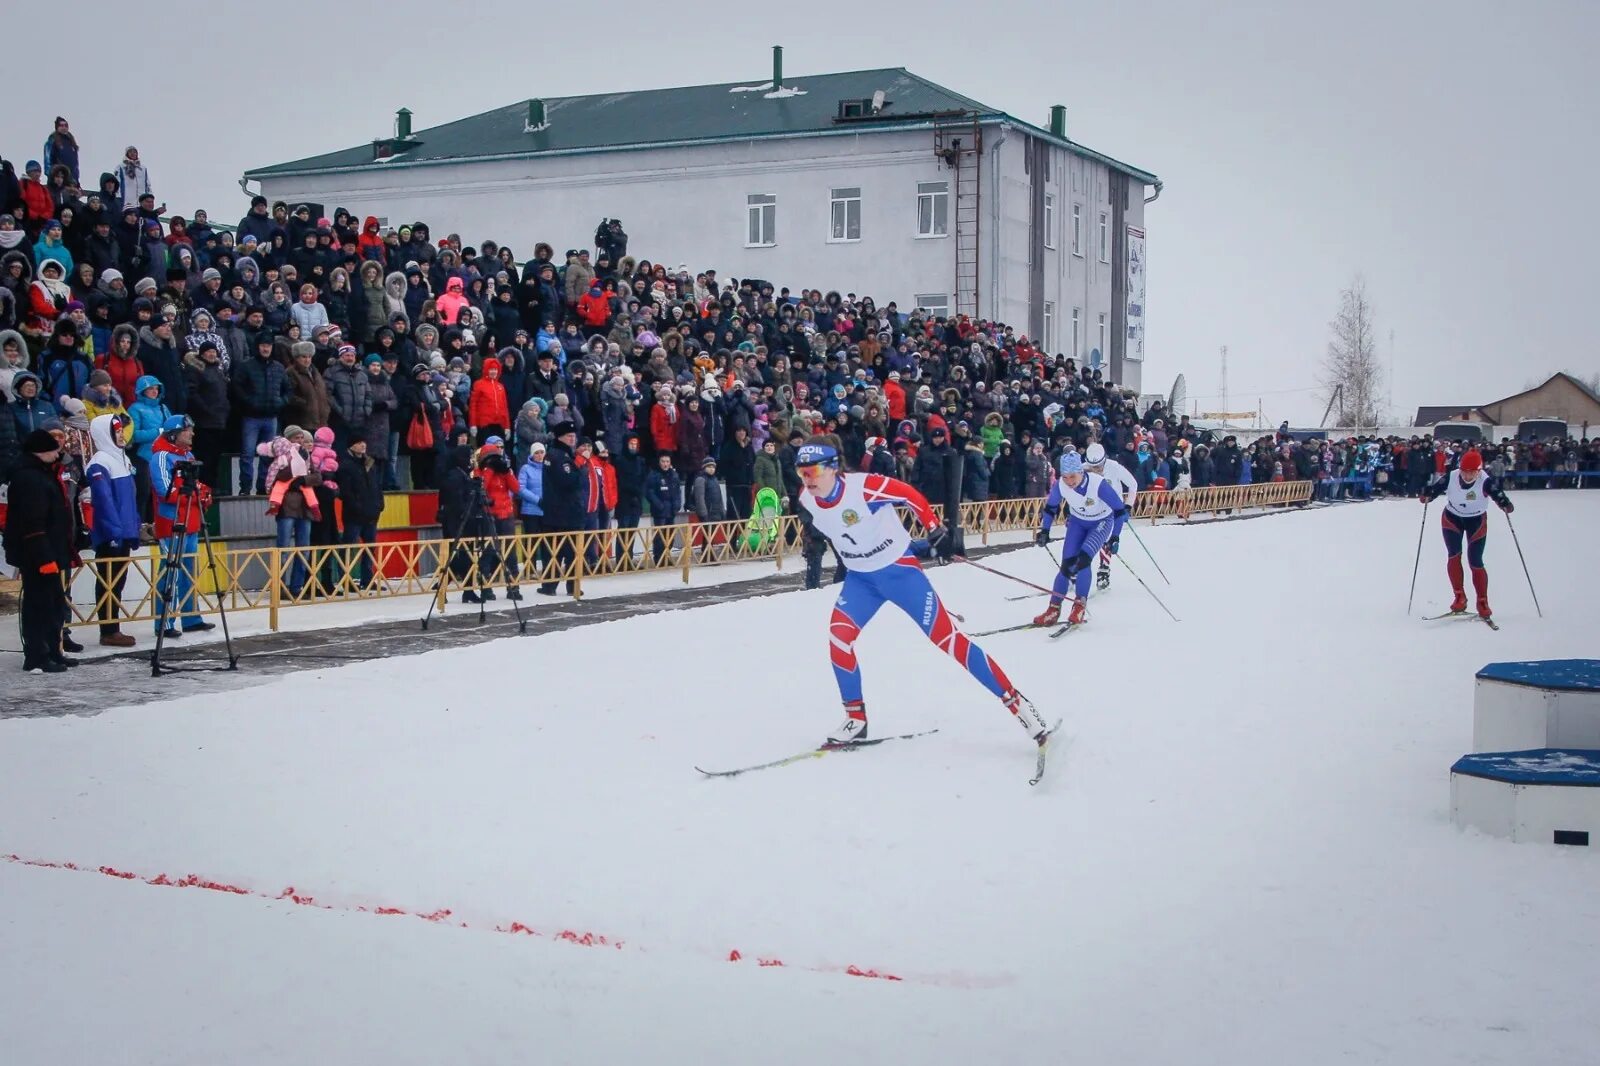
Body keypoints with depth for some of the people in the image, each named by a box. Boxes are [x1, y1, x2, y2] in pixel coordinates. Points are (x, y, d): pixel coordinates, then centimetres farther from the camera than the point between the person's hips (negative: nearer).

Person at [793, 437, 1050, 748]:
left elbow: (912, 496, -14)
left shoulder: (863, 487, -28)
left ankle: (1014, 701, -1)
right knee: (839, 635, -14)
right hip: (860, 579, 5)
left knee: (946, 637, -8)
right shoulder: (806, 501, -10)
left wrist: (936, 531, -7)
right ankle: (855, 717, 3)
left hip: (899, 569, -5)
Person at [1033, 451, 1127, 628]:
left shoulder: (1098, 484, -34)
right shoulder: (1060, 485, -23)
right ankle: (1054, 609, 5)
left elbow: (1119, 510, -23)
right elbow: (1051, 506, -1)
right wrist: (1044, 530, -1)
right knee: (1067, 564, -4)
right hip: (1077, 522, 4)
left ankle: (1080, 604, -8)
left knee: (1083, 559, -24)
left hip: (1102, 522, -4)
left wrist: (1114, 537, -22)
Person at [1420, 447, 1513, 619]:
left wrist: (1506, 505, -54)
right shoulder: (1450, 478, -24)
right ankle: (1459, 597, 0)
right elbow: (1435, 487, -19)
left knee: (1475, 562, -3)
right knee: (1453, 555, -12)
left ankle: (1483, 603, 11)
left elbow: (1498, 493, -35)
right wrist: (1427, 496, -38)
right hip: (1452, 518, 2)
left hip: (1477, 521, -1)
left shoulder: (1486, 481, -29)